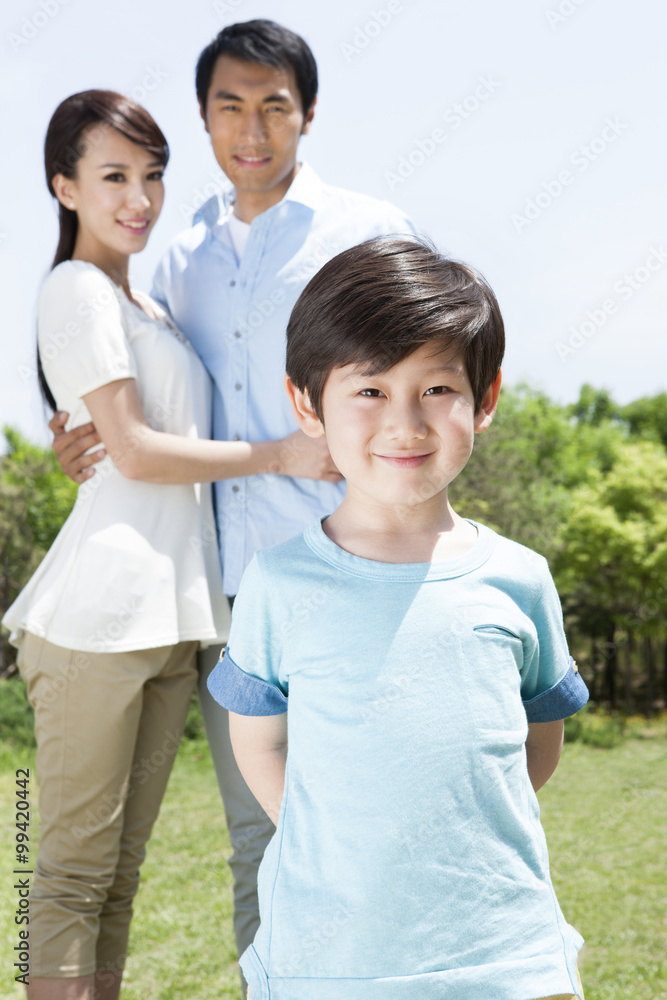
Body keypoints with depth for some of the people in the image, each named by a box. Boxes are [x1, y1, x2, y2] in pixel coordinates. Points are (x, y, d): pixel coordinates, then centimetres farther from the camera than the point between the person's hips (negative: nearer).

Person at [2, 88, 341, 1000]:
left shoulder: (146, 304, 23)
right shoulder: (79, 288, -4)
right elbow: (133, 452, -11)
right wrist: (281, 455, -7)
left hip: (173, 609, 9)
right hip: (101, 610, -8)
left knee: (120, 871, 11)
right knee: (75, 868, -3)